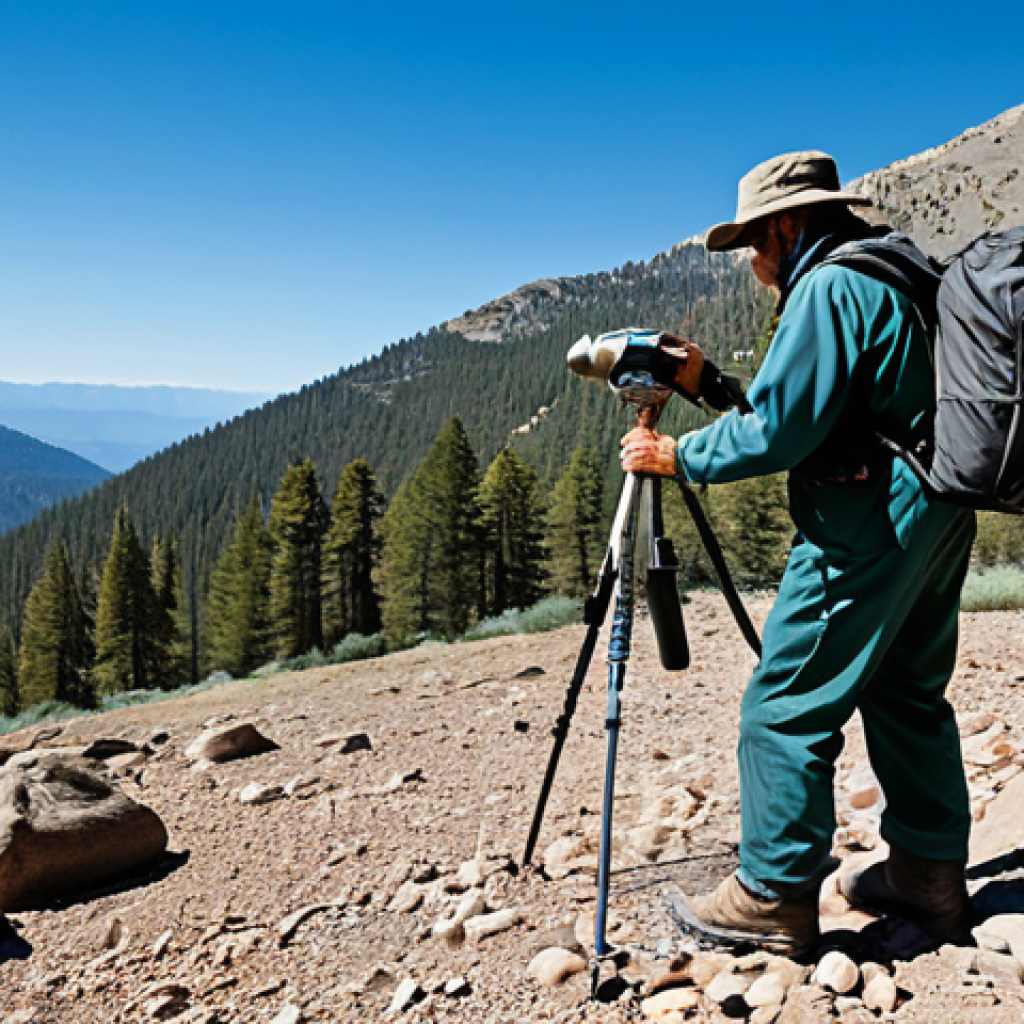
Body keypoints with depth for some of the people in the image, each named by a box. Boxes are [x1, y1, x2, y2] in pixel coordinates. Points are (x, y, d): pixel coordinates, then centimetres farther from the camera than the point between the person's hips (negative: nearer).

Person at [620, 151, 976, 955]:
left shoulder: (829, 286, -12)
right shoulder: (898, 274, 20)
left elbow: (779, 430, -18)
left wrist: (678, 456, -6)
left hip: (868, 522, -11)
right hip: (939, 512, 11)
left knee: (786, 708, -4)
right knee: (909, 695, 17)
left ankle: (774, 897, 5)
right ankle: (931, 875, 26)